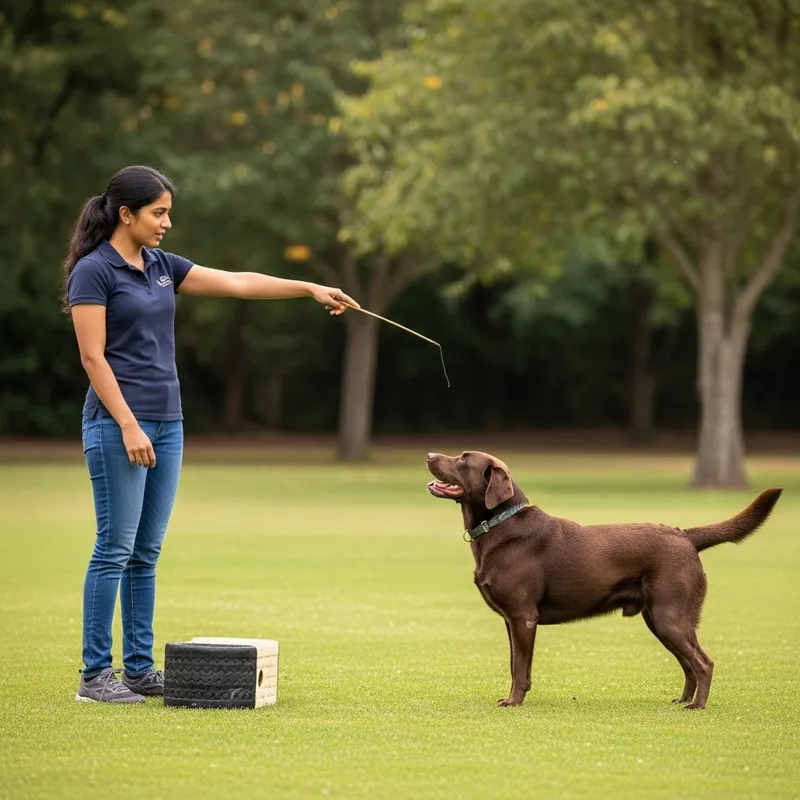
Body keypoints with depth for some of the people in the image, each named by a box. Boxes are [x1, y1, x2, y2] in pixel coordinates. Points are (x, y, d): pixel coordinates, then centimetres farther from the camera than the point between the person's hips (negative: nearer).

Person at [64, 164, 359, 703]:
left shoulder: (160, 265, 13)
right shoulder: (93, 271, -10)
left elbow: (238, 283, 14)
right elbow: (93, 357, -14)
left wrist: (312, 289, 10)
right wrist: (129, 426, -19)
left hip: (167, 422, 8)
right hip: (118, 422, -8)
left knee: (147, 552, 9)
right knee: (115, 548, -6)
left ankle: (140, 668, 14)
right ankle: (95, 674, -1)